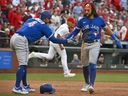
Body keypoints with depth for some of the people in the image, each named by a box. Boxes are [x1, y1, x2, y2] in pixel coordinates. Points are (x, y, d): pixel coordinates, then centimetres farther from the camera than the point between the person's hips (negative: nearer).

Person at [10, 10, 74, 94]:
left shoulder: (31, 20, 22)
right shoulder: (44, 26, 1)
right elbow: (53, 39, 2)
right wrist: (67, 41, 11)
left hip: (14, 38, 8)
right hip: (21, 40, -8)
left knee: (24, 64, 16)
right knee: (23, 64, -8)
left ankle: (25, 86, 22)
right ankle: (17, 87, -15)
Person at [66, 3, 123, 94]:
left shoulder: (100, 19, 1)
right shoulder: (82, 21, 3)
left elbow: (107, 29, 12)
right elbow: (75, 32, 4)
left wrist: (116, 39, 11)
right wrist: (65, 39, -9)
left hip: (95, 44, -3)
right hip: (85, 44, 3)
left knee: (92, 64, -16)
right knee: (85, 65, 11)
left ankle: (91, 85, -19)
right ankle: (87, 84, 30)